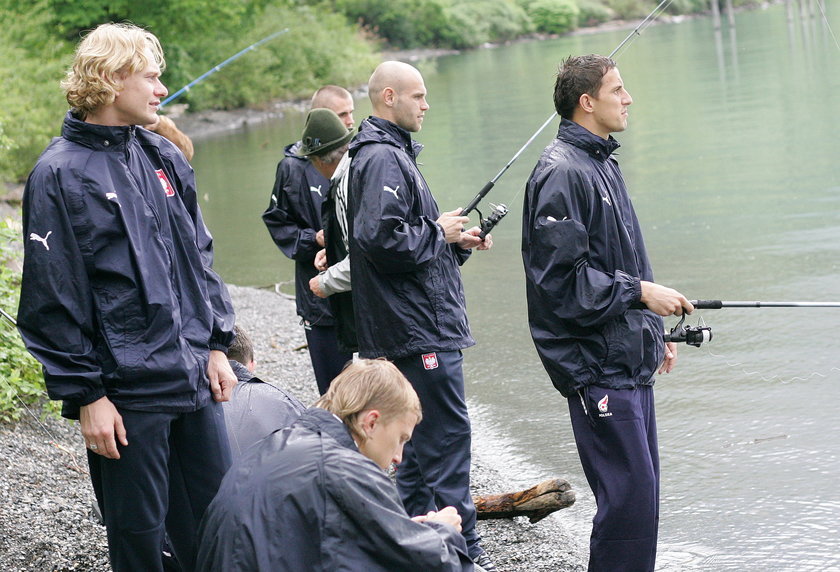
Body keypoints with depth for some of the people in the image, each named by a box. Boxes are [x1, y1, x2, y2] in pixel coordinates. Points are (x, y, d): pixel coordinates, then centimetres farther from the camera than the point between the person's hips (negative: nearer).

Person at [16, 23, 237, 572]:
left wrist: (217, 345, 11)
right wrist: (86, 396, -12)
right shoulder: (61, 173, -11)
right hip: (127, 391, -6)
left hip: (195, 380, 6)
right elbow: (54, 298, -11)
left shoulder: (163, 157, 10)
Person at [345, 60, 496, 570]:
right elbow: (380, 238, -26)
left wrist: (456, 242, 11)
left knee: (421, 435, 15)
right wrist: (438, 232, -13)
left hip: (417, 326, 11)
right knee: (448, 432, -9)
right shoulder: (383, 159, -15)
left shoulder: (395, 154, 20)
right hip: (420, 328, -11)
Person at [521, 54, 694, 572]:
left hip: (630, 360, 10)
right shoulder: (562, 174, -15)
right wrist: (640, 292, -17)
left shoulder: (602, 164, 16)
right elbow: (561, 279, -20)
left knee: (642, 487, 14)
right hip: (597, 368, -10)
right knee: (629, 493, -10)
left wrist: (653, 332, 23)